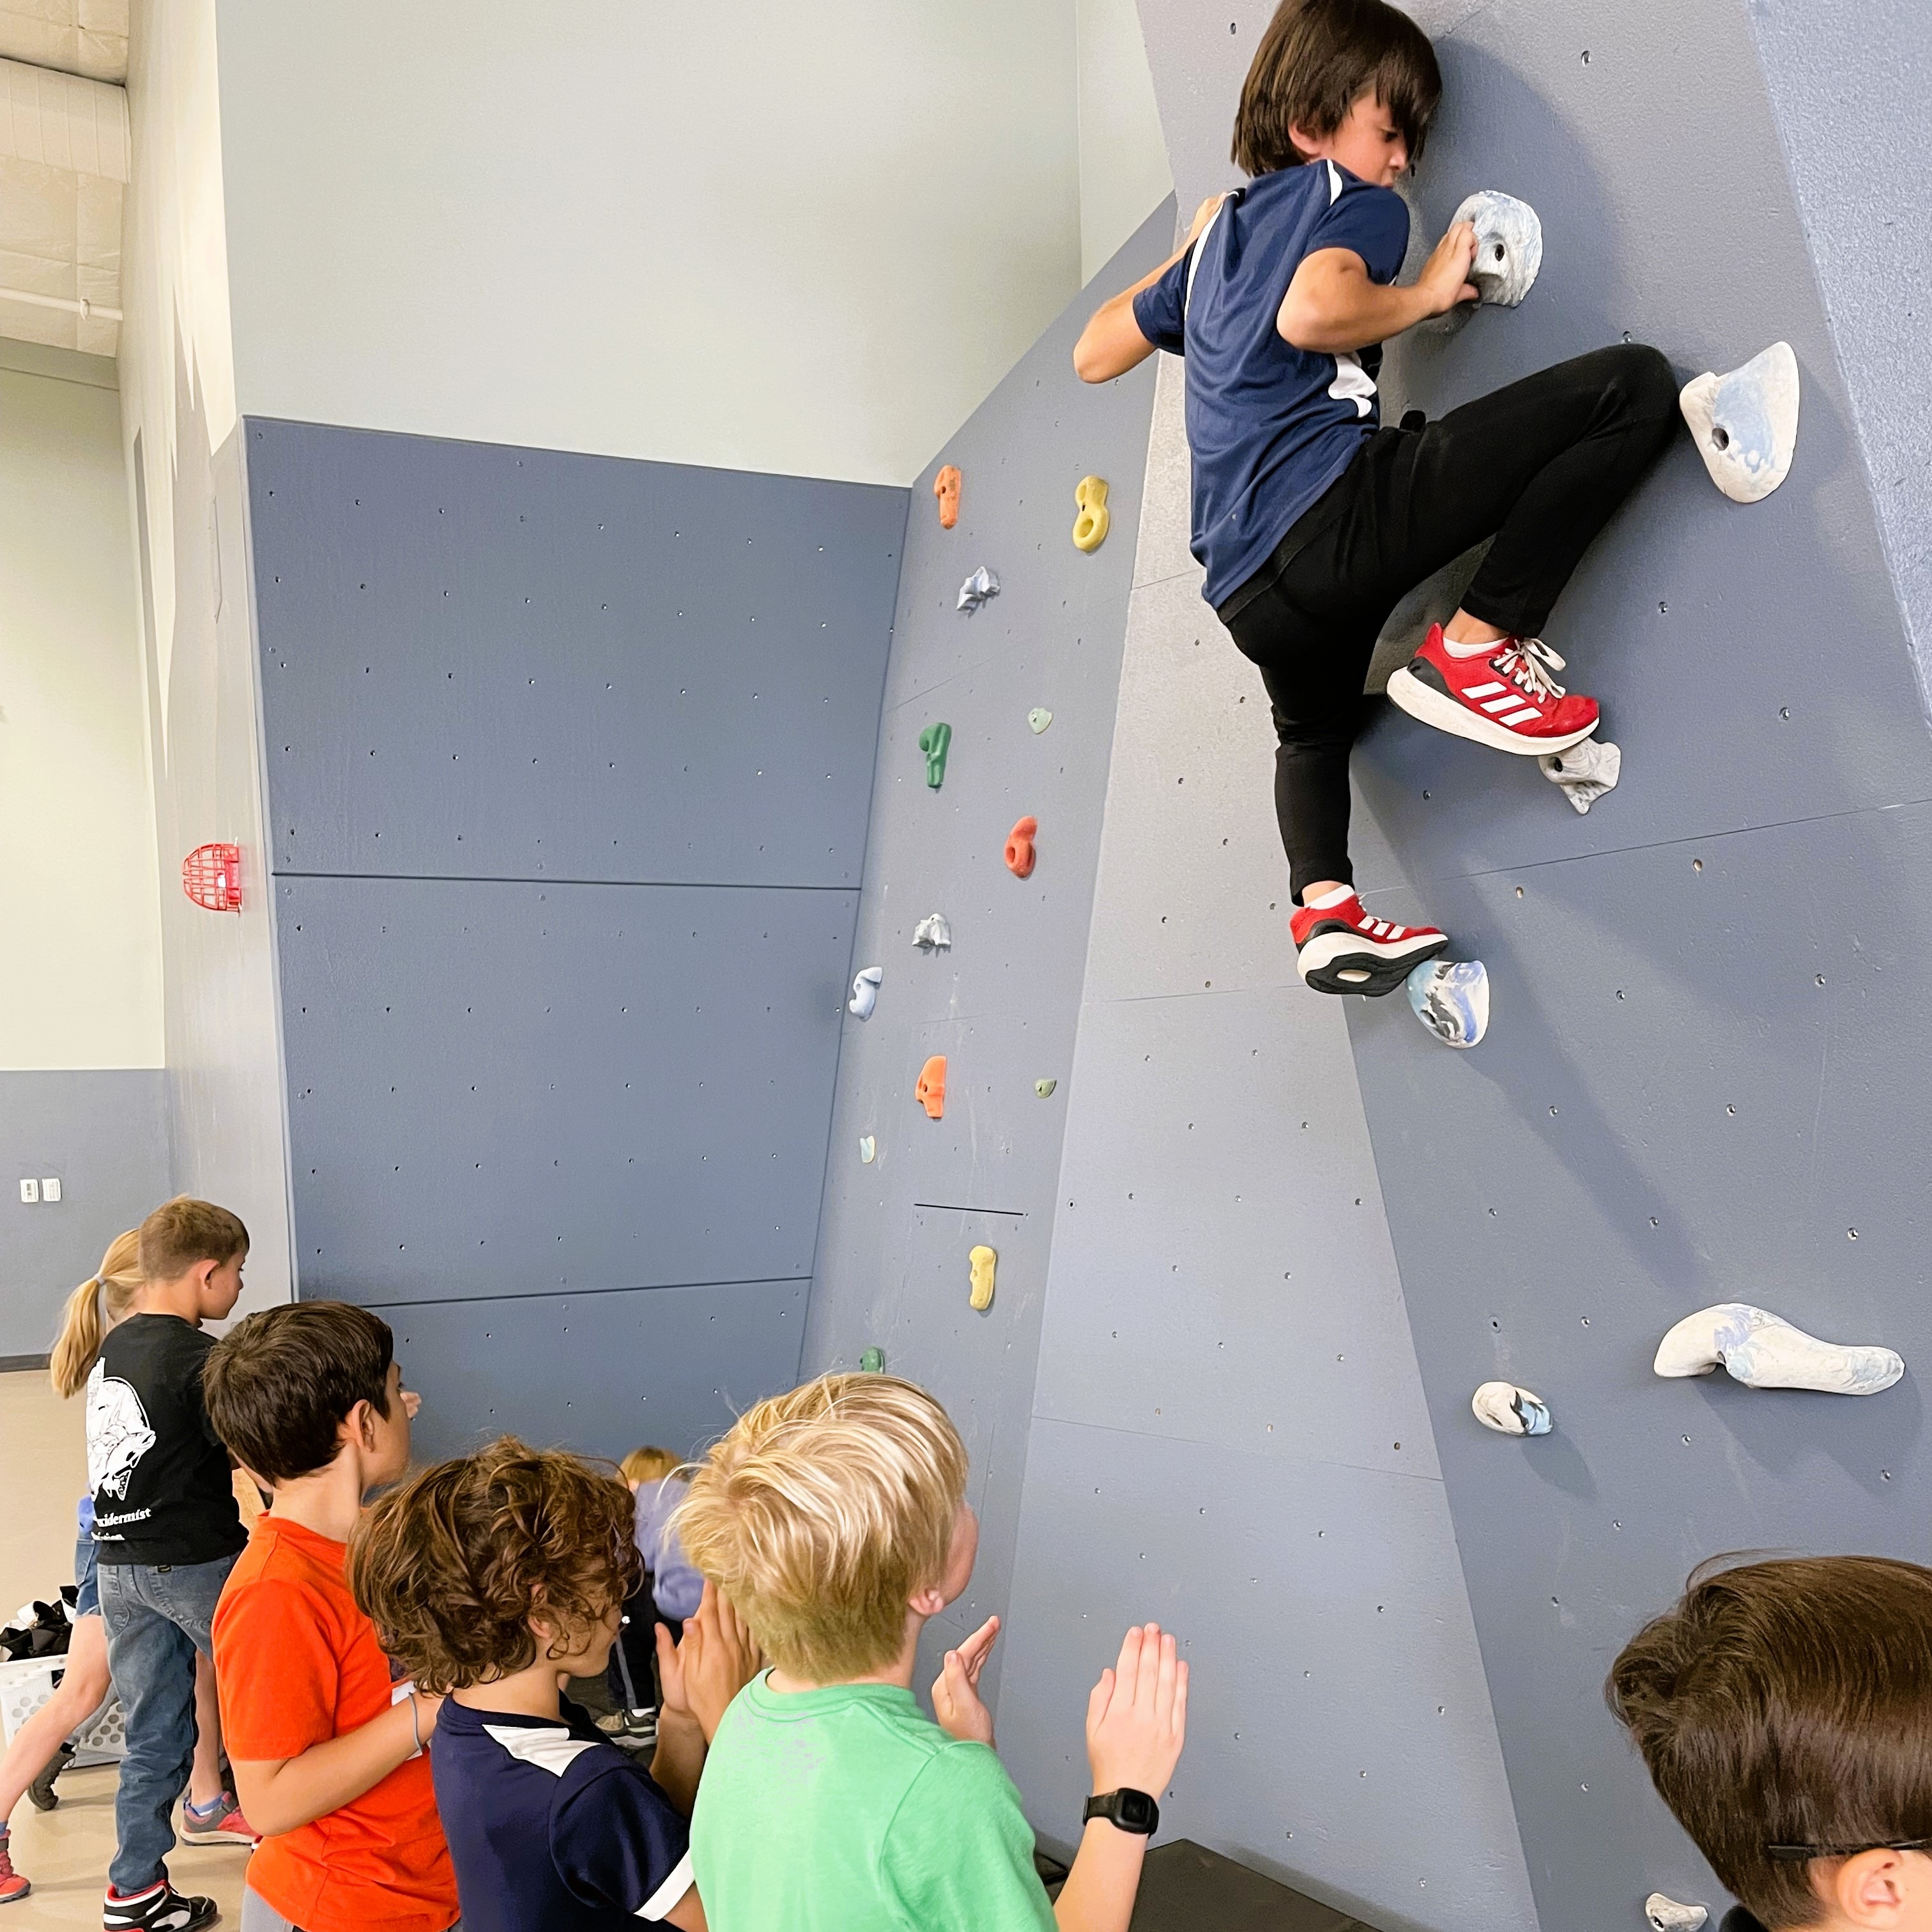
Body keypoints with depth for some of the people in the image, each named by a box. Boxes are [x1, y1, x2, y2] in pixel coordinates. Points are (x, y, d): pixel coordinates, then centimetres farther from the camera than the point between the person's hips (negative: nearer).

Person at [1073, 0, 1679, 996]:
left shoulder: (1218, 228, 28)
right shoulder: (1356, 200, 7)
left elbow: (1094, 354, 40)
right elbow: (1311, 309, -17)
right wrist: (1425, 294, 0)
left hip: (1250, 593, 8)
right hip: (1333, 512, -8)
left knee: (1312, 727, 40)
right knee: (1635, 382, -9)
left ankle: (1324, 909, 19)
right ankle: (1472, 646, -10)